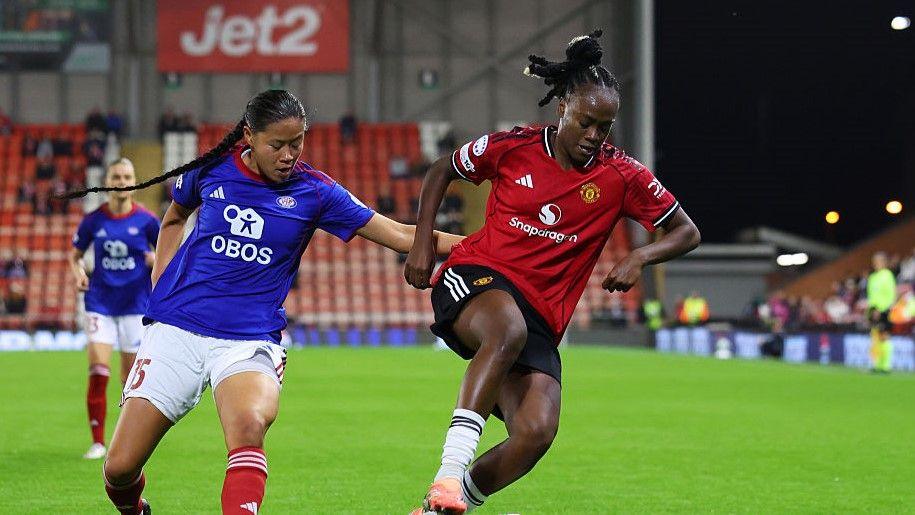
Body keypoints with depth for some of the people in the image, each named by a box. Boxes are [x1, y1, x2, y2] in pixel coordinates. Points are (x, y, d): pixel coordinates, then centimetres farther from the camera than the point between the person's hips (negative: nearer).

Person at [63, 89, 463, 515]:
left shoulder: (313, 192, -1)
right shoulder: (213, 169, 2)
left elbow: (401, 236, -3)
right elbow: (174, 219, 23)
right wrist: (161, 285, 11)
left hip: (249, 340, -1)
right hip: (175, 330, 1)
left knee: (248, 429, -36)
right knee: (120, 468, -1)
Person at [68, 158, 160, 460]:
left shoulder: (146, 220, -3)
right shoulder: (93, 220, 0)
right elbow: (75, 255, 13)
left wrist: (157, 259, -16)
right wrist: (78, 274, -8)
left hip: (136, 305, 0)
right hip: (100, 303, 0)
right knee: (98, 372, -11)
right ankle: (98, 441, -3)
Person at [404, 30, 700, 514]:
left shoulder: (622, 176, 1)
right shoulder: (513, 147, -1)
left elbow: (686, 232, 8)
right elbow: (441, 171, 15)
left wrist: (639, 257, -11)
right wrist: (422, 243, 5)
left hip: (541, 317, 3)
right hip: (475, 278, -2)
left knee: (537, 432, -21)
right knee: (509, 327, -41)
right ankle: (448, 475, -46)